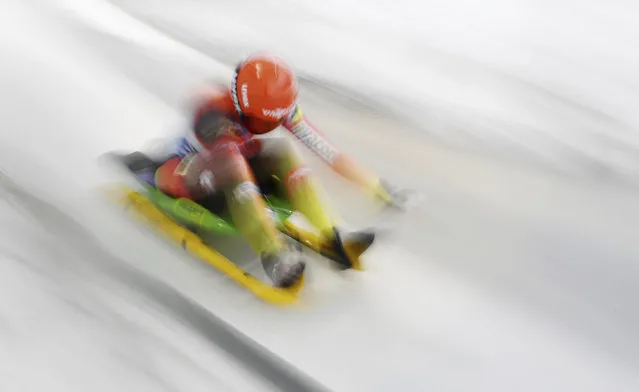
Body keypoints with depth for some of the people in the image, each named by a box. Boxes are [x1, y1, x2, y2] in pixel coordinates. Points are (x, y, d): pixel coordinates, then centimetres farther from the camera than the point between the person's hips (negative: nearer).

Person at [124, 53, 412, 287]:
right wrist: (272, 247, -49)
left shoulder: (280, 106, -19)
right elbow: (243, 185, -44)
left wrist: (379, 188, -23)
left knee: (281, 150, -23)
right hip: (180, 179, -5)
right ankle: (273, 256, -46)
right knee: (229, 161, -39)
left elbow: (329, 152, -20)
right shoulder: (215, 114, -36)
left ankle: (333, 236, -30)